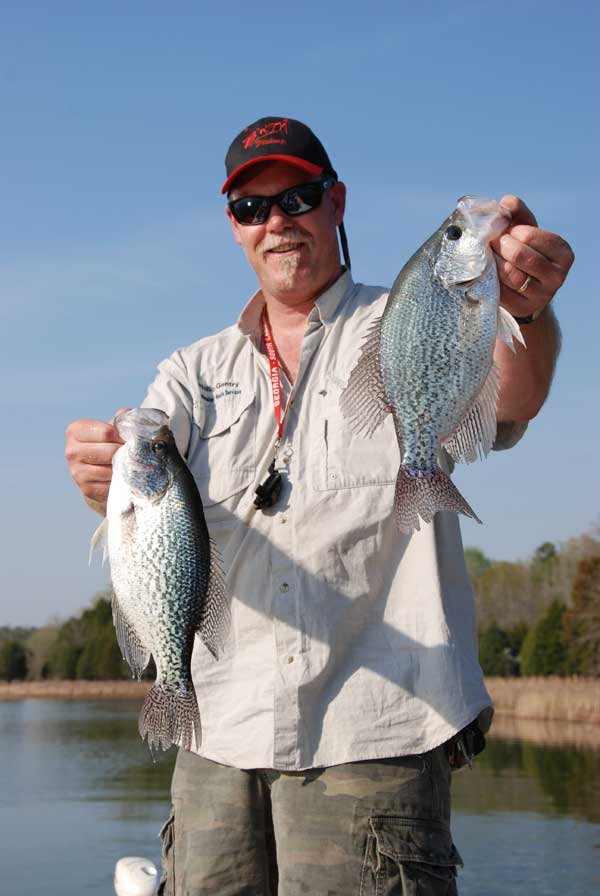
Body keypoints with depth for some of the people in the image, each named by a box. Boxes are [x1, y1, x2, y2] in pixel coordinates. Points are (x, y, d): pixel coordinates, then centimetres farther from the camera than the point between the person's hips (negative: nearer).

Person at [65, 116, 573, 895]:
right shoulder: (196, 372, 17)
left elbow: (512, 397, -15)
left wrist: (523, 306, -39)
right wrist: (106, 473, -27)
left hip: (374, 733, -3)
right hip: (223, 735, 4)